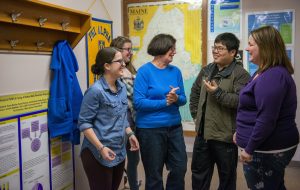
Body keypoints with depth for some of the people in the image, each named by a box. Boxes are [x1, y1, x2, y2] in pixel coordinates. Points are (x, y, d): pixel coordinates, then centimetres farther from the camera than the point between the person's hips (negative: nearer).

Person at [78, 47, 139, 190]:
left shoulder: (122, 87, 6)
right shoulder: (96, 90, -17)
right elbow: (84, 123, -16)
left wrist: (130, 134, 6)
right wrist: (101, 147, -22)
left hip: (119, 152, 7)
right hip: (97, 154, -7)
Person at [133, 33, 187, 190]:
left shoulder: (175, 71, 4)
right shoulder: (145, 71, -10)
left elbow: (183, 99, 7)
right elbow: (138, 102, -17)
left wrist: (176, 98, -16)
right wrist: (165, 102, -18)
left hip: (174, 127, 5)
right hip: (151, 129, -5)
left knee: (180, 168, 12)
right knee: (154, 175, 10)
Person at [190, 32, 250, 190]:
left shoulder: (240, 74, -12)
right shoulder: (207, 70, 10)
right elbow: (195, 92, 21)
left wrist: (217, 92, -25)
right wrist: (195, 114, 14)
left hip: (225, 136, -6)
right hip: (203, 133, 7)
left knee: (227, 177, 13)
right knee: (198, 173, 20)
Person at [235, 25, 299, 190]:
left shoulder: (272, 76, -23)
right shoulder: (266, 72, 11)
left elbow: (267, 119, -28)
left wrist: (249, 148, -21)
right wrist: (241, 132, 18)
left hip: (266, 150, -10)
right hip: (274, 147, 10)